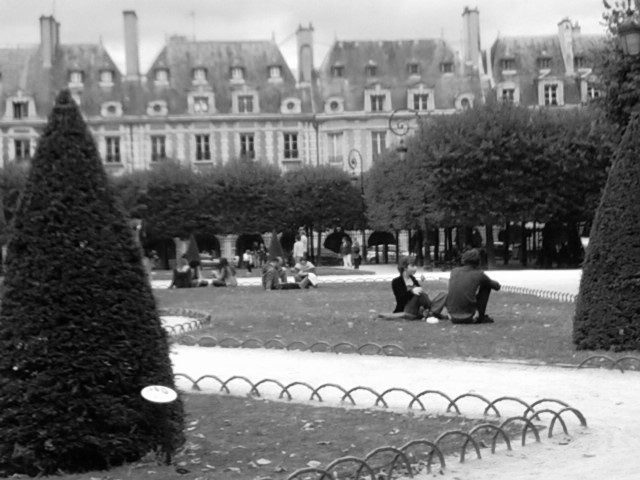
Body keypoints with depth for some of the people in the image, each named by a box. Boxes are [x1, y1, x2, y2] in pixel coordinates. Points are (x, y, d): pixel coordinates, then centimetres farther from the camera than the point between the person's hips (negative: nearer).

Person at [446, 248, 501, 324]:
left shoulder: (454, 271, 8)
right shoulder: (479, 274, -1)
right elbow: (497, 286, 16)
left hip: (453, 317, 5)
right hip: (469, 317, -4)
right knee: (487, 286, 14)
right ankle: (481, 317, 13)